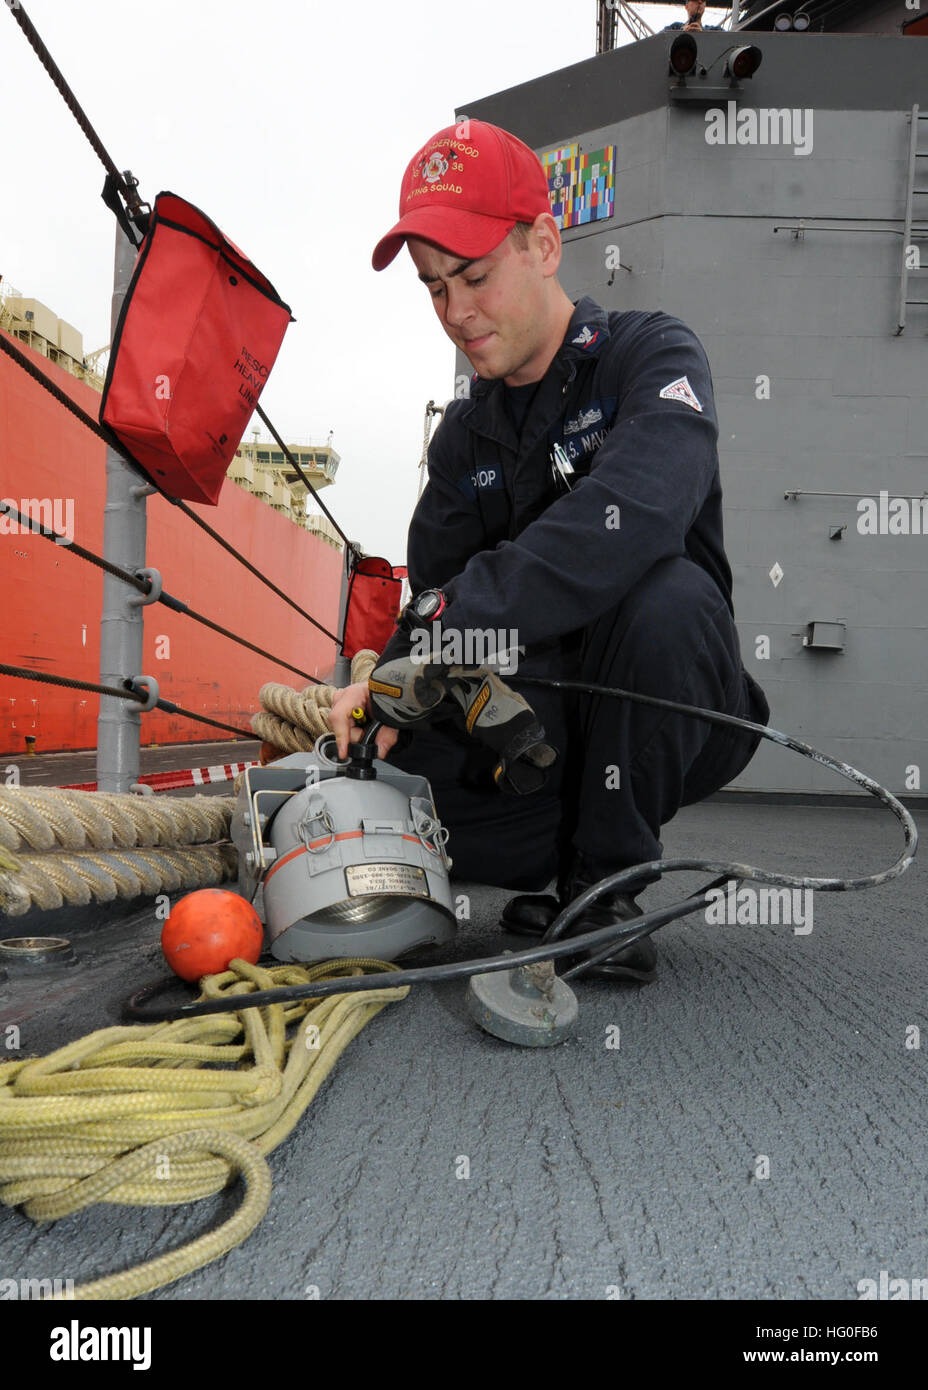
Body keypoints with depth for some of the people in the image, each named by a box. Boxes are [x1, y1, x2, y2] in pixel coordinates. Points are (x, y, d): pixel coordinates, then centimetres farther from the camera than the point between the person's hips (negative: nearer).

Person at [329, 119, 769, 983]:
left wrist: (455, 626, -38)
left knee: (665, 592, -36)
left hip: (673, 722, -4)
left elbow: (631, 513, -33)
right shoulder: (463, 438, 8)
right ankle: (571, 859, 6)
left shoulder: (650, 355, -10)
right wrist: (386, 680, -19)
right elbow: (435, 600, 4)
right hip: (543, 730, 4)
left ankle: (609, 881, -17)